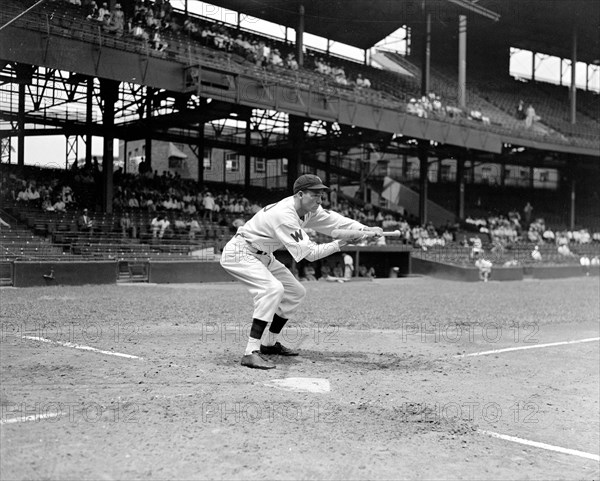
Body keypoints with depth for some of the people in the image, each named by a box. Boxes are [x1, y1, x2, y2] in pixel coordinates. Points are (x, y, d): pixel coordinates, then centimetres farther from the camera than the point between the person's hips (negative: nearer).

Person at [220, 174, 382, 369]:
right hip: (239, 253, -10)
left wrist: (365, 229, -18)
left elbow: (334, 220, -5)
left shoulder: (308, 209, -2)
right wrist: (340, 243, -32)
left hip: (262, 256, 10)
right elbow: (309, 253, -29)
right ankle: (251, 352, -31)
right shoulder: (285, 215, -30)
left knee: (296, 292, 11)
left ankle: (269, 342, 22)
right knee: (273, 288, -31)